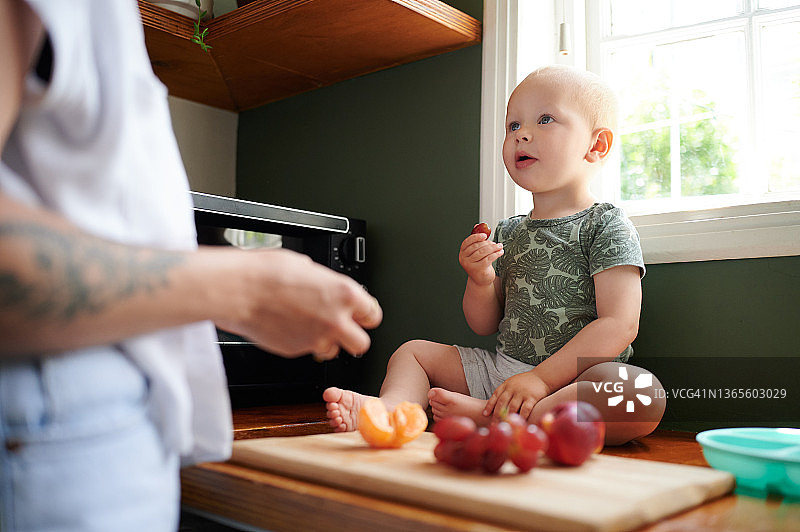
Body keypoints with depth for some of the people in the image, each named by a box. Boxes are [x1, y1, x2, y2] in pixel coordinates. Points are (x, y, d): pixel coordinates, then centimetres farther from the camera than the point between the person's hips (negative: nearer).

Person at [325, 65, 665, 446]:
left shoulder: (606, 226, -6)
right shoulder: (507, 233, 11)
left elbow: (619, 325, -17)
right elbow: (484, 325, 12)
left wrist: (542, 377, -24)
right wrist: (481, 281, -9)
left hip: (575, 380, -5)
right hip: (503, 368, 6)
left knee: (646, 395, -36)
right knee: (414, 352, 5)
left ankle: (488, 418, -37)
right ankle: (388, 412, -25)